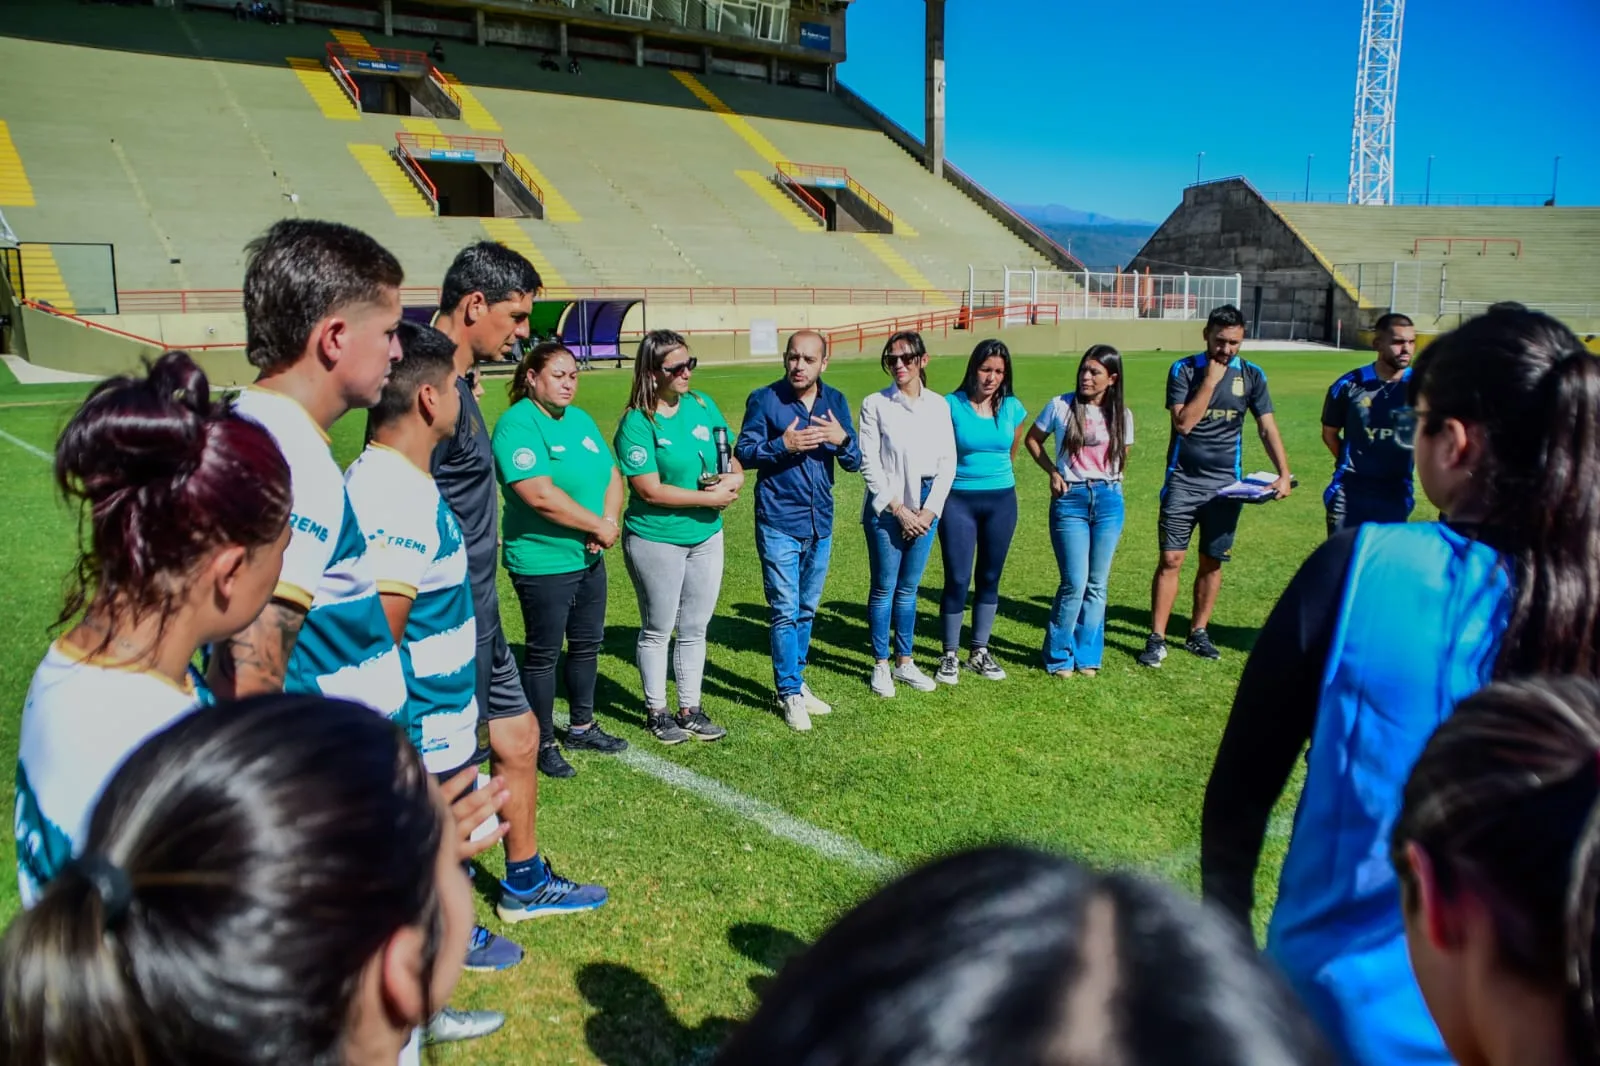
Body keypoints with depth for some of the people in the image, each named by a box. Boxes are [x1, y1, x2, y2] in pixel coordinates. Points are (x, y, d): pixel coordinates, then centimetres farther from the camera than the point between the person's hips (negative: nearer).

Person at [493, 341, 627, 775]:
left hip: (589, 558, 8)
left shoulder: (580, 419, 9)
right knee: (543, 654, 5)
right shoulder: (517, 424, -17)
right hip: (542, 563, -8)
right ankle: (542, 743, 19)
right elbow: (540, 496, -26)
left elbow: (612, 476, 7)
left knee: (587, 644, 18)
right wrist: (598, 526, -18)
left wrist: (609, 521, -12)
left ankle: (582, 728, 34)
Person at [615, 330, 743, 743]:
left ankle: (690, 709, 28)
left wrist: (733, 477, -12)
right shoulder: (637, 423, -16)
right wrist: (709, 497, -16)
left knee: (694, 629, 15)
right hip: (656, 541, -5)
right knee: (657, 630, 10)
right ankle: (656, 712, 26)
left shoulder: (703, 405, 2)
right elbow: (650, 490, -20)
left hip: (706, 537, 6)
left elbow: (731, 458, 11)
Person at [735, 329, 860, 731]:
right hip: (779, 524, -5)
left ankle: (795, 680, 29)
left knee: (807, 609, 15)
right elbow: (743, 453, -7)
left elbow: (854, 462, 6)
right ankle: (789, 694, 9)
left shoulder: (835, 401, 5)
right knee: (785, 611, -2)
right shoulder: (764, 399, -7)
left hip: (820, 523, 5)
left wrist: (842, 440, -16)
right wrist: (783, 445, -23)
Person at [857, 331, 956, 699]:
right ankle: (881, 665, 15)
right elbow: (870, 464, -8)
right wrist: (899, 509, -11)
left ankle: (904, 662, 23)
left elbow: (948, 463, 4)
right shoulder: (875, 404, -4)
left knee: (909, 588, 12)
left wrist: (929, 510, -5)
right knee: (884, 588, 4)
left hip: (926, 506, 3)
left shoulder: (938, 405, 5)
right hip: (886, 508, -3)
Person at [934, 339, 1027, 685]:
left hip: (1001, 501, 3)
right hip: (959, 501, -3)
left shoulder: (1012, 408, 1)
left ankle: (980, 652, 22)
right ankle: (950, 655, 9)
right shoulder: (951, 406, -8)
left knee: (990, 577, 10)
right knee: (957, 579, -4)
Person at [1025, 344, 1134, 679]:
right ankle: (1059, 656, 10)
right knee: (1075, 583, -8)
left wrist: (1108, 483, 5)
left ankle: (1087, 656, 20)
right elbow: (1032, 439, 9)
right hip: (1070, 500, -2)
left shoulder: (1122, 415, 3)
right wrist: (1053, 472, -2)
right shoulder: (1061, 406, -3)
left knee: (1097, 584, 7)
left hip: (1108, 501, 3)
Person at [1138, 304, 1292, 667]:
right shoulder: (1184, 370, -4)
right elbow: (1183, 423, -15)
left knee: (1212, 562, 8)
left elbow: (1268, 428, 1)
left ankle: (1198, 633, 22)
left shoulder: (1252, 376, 3)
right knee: (1171, 559, -4)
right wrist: (1210, 380, -17)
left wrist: (1284, 473, -10)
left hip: (1225, 484, 2)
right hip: (1183, 480, -2)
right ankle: (1157, 639, 2)